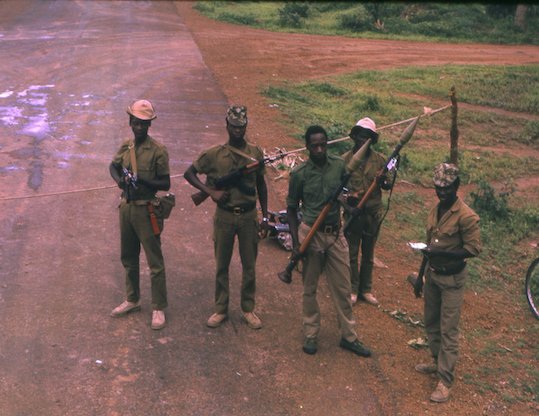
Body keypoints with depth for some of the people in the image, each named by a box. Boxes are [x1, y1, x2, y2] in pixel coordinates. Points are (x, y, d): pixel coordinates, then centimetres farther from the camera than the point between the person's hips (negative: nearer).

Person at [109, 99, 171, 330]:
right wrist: (119, 179, -4)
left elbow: (166, 183, -11)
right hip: (126, 207, 6)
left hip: (146, 210, -6)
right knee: (129, 258, 18)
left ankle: (158, 308, 10)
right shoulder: (126, 146, 6)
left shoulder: (158, 150, -12)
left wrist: (143, 181, -26)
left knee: (155, 262, 0)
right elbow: (113, 166, 19)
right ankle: (132, 300, 35)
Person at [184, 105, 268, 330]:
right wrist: (211, 192, -14)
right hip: (224, 216, -1)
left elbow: (261, 185, 9)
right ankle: (220, 309, 23)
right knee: (222, 265, 9)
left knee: (249, 265, 9)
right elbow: (189, 173, -2)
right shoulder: (215, 154, -7)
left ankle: (248, 309, 23)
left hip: (248, 216, 1)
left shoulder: (255, 153, 0)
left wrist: (265, 215, 7)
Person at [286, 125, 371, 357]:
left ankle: (348, 336, 21)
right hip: (310, 233, -2)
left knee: (342, 288, 9)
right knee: (310, 288, 9)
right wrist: (295, 242, -8)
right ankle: (310, 334, 24)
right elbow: (292, 209, -1)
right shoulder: (299, 174, -9)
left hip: (335, 233, 3)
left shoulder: (339, 166, -2)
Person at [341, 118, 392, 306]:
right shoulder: (345, 159, -5)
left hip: (373, 213, 2)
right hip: (353, 212, -2)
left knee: (368, 254, 13)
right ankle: (353, 290, 20)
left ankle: (366, 290, 25)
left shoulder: (379, 159, 0)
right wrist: (347, 198, -21)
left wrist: (385, 182, -18)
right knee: (352, 253, 7)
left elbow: (387, 185, 5)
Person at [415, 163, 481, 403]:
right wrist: (422, 274, 19)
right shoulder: (435, 210, 4)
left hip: (452, 278, -7)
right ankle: (438, 362, 36)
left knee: (448, 330, -3)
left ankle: (445, 380, 4)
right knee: (431, 323, 18)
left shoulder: (466, 216, -19)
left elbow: (474, 248, -18)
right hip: (432, 273, 7)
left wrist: (443, 254, -28)